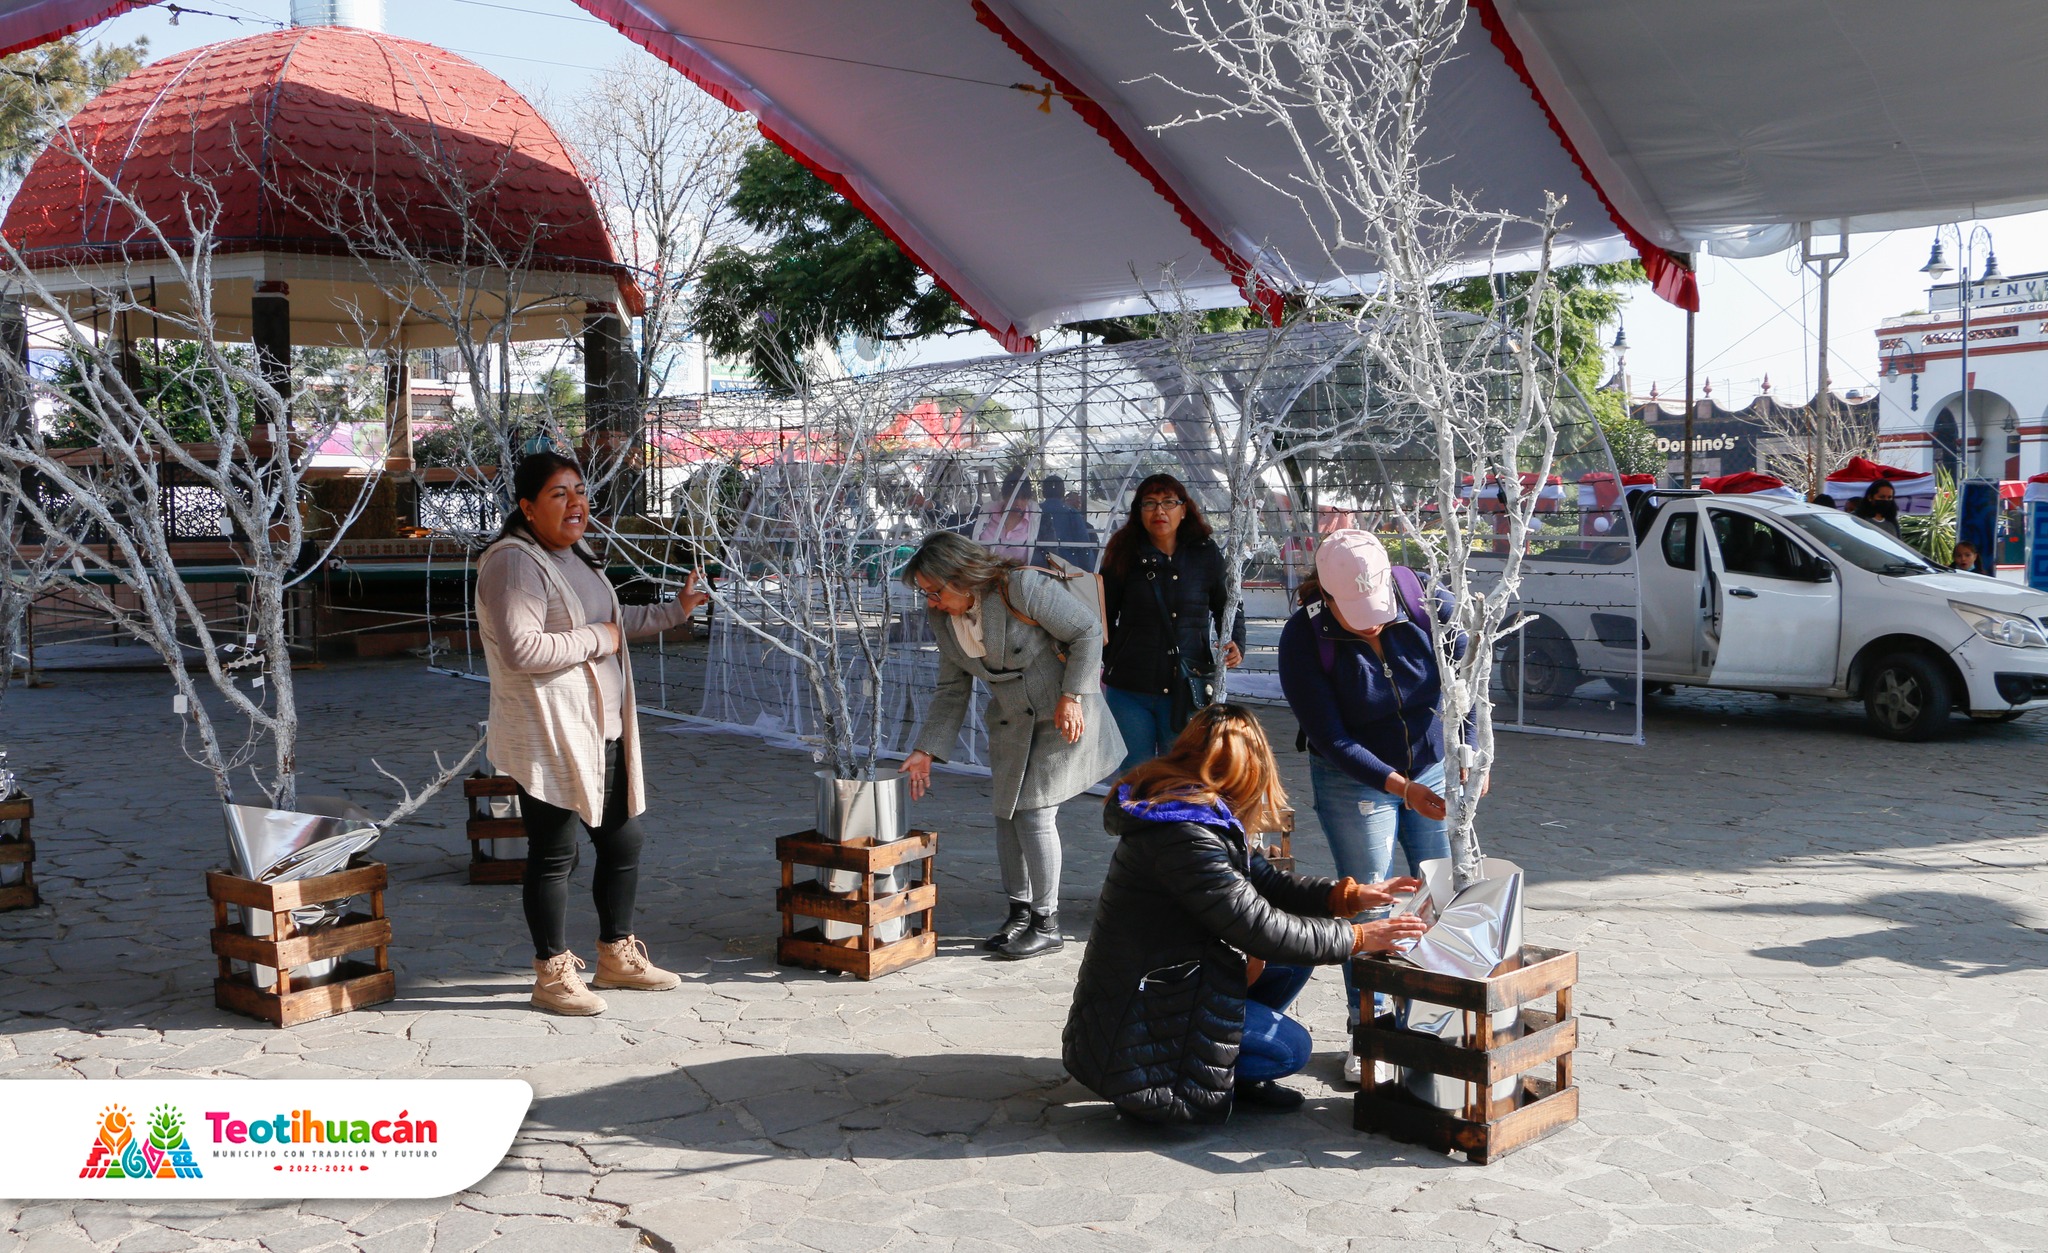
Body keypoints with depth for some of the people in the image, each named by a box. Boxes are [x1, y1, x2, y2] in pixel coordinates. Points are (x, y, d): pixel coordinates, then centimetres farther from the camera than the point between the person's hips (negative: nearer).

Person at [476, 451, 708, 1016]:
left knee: (623, 840, 15)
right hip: (548, 736, -10)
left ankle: (615, 956, 31)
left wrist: (674, 611, 24)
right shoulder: (515, 563, -17)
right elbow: (521, 649, -28)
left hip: (601, 732, 10)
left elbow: (610, 621, 29)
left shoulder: (575, 556, 15)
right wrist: (597, 639, -18)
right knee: (554, 854, 1)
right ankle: (552, 974, 15)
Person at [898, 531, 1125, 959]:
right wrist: (926, 751, -1)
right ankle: (1019, 912, 23)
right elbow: (952, 690, 6)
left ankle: (1046, 923, 3)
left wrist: (1072, 697, -19)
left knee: (1036, 811, -10)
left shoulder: (1022, 587, -23)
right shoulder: (943, 618, -2)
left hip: (1063, 716, -7)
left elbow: (1087, 630, -16)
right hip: (1011, 722, 7)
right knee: (1007, 811, 7)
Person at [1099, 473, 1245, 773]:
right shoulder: (1124, 556, 1)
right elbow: (1103, 615, 6)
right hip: (1130, 691, 0)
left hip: (1187, 691, 0)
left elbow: (1227, 607, 15)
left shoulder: (1206, 555, 3)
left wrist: (1236, 643, -2)